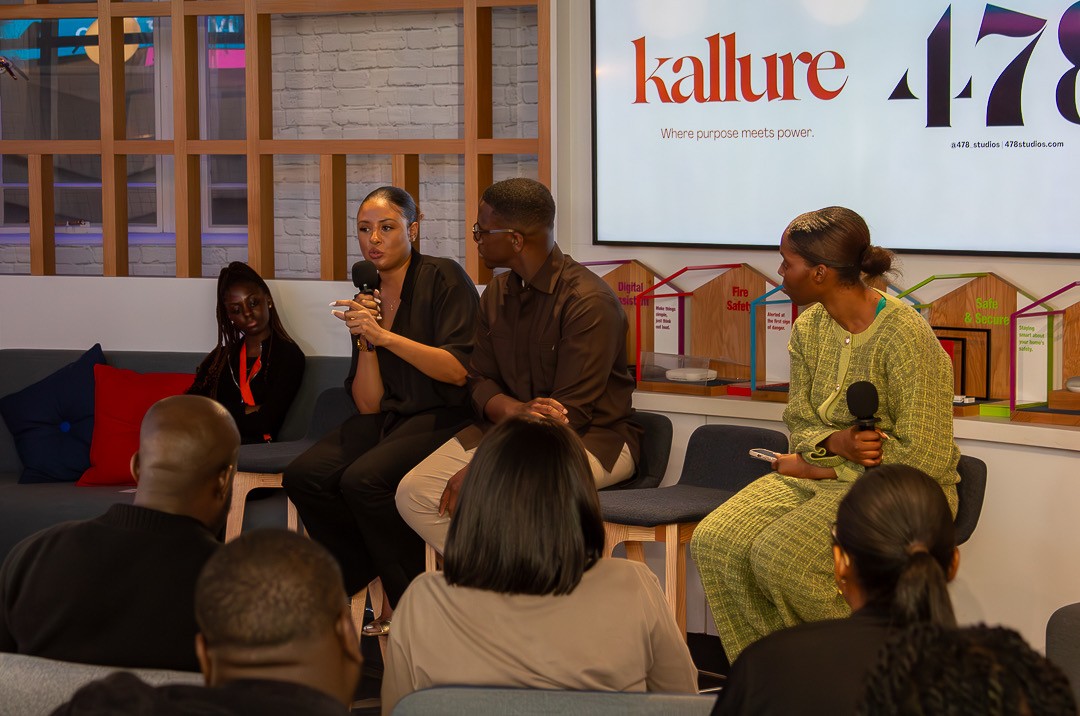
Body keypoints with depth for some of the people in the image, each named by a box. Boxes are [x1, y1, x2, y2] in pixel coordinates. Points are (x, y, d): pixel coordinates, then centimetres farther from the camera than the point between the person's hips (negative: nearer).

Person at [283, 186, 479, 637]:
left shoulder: (443, 279, -5)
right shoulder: (368, 298, 13)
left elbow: (458, 371, -16)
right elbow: (368, 404, 8)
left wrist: (384, 335, -19)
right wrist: (365, 341, -8)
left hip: (443, 418, -7)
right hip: (389, 418, 7)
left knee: (364, 479, -30)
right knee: (304, 476, -16)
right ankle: (379, 584, 0)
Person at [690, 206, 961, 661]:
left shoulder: (906, 337, -18)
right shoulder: (809, 328, 6)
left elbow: (921, 458, -19)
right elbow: (800, 424, 9)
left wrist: (823, 466, -12)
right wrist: (837, 443, -16)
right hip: (825, 477, 7)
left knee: (778, 554, -28)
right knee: (715, 542, -16)